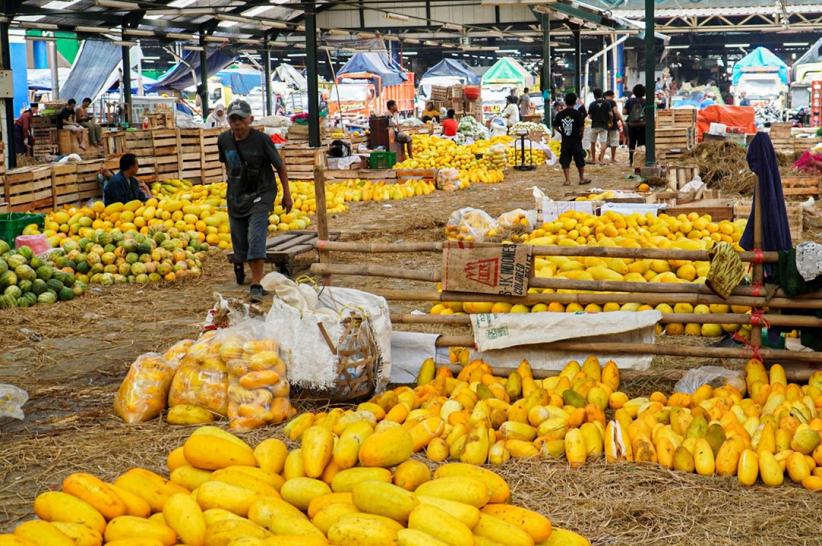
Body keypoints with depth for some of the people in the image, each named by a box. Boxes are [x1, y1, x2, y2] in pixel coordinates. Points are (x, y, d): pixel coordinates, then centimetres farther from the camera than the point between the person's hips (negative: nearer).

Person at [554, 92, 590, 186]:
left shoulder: (560, 114, -2)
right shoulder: (578, 114, -10)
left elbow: (556, 127, 2)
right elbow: (582, 127, -13)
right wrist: (580, 133, 7)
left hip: (565, 141, 2)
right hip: (576, 140, -2)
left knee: (565, 161, 7)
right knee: (580, 160, 11)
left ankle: (567, 179, 2)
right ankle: (582, 178, 19)